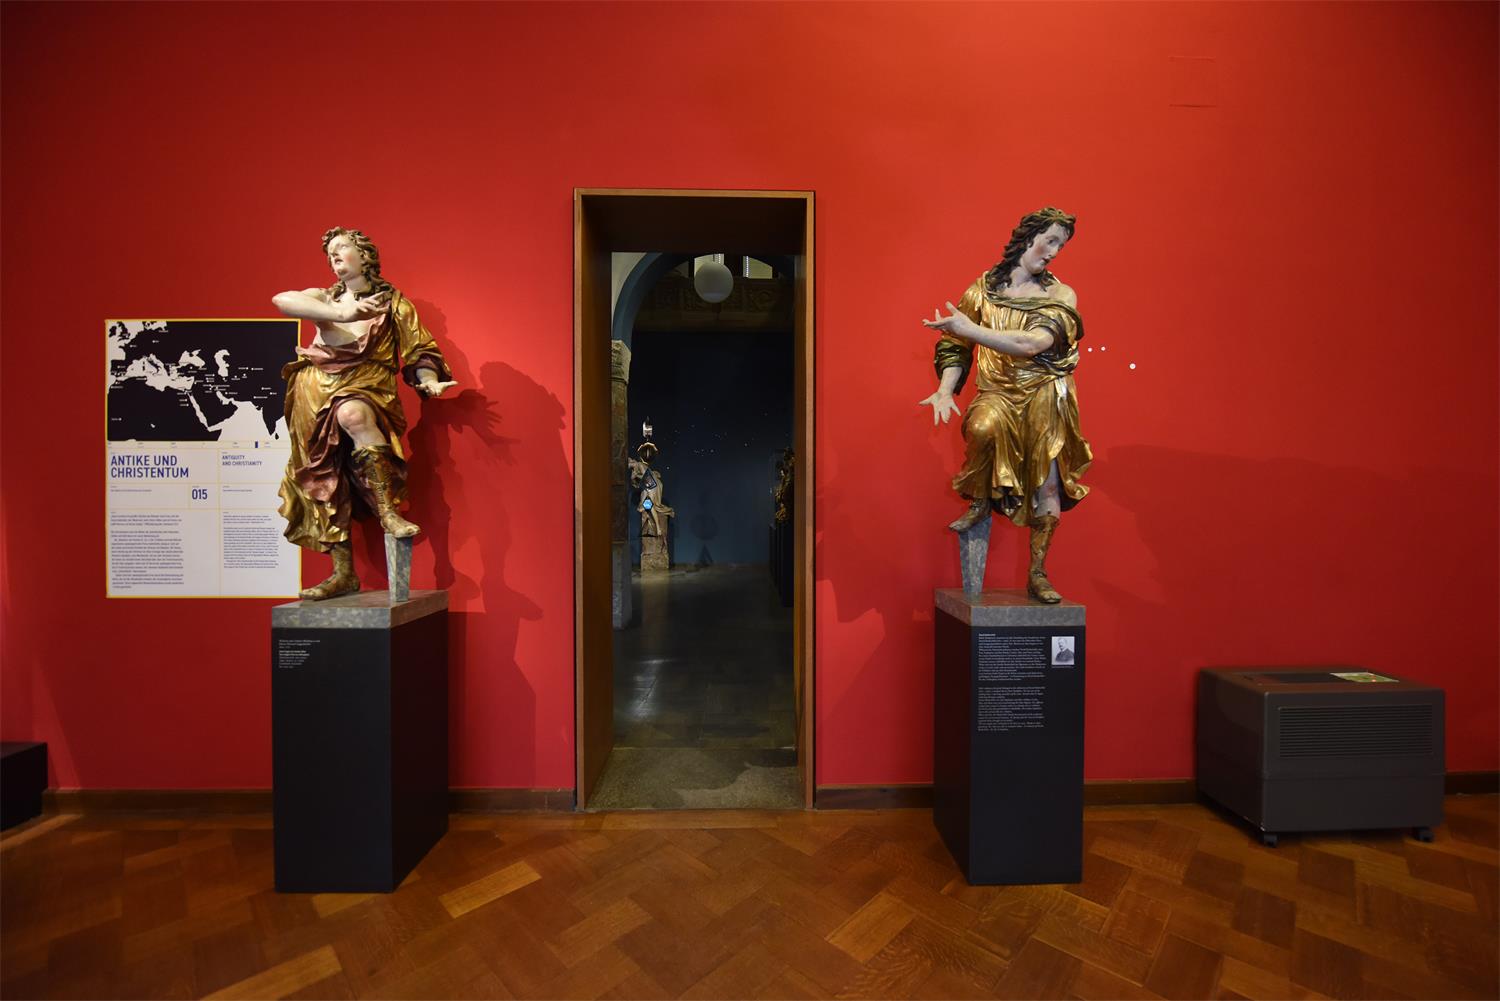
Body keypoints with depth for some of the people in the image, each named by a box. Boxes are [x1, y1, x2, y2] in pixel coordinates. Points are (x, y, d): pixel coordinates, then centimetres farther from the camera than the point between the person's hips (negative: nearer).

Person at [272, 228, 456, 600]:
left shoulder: (391, 301, 9)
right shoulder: (325, 298, 16)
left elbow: (420, 350, 3)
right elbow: (282, 300, -5)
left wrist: (429, 382, -16)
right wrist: (340, 314, -20)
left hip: (367, 389, -4)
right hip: (319, 397, 4)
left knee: (351, 414, -41)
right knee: (326, 484, 0)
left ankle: (388, 511, -35)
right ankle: (343, 573, 6)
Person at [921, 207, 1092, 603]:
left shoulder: (1060, 296, 4)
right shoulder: (983, 288, 7)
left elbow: (1032, 344, -14)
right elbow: (955, 347, 7)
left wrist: (971, 329, -17)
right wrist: (945, 390, -9)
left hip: (1045, 396, 1)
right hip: (998, 392, -1)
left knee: (1047, 481, -1)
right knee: (983, 427, -36)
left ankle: (1038, 574, 12)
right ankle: (980, 502, -7)